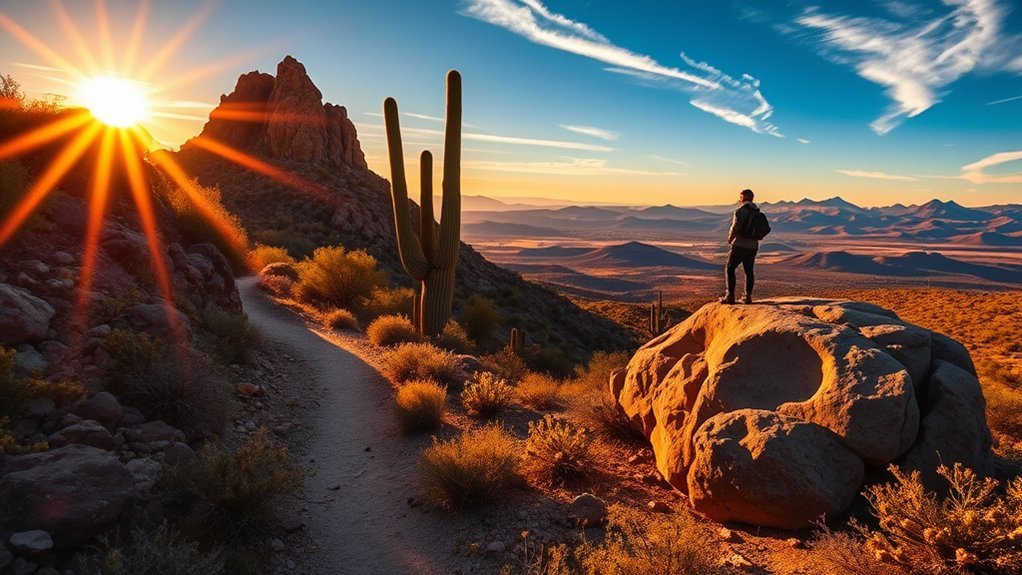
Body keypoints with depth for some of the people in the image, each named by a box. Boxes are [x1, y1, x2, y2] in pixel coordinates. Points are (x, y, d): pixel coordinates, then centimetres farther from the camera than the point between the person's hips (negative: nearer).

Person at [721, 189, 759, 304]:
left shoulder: (740, 211, -14)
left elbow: (735, 228, -18)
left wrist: (730, 239, 0)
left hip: (740, 245, -7)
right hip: (753, 246, 7)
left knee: (729, 269, 1)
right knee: (749, 271, 12)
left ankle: (730, 296, -3)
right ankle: (748, 296, 13)